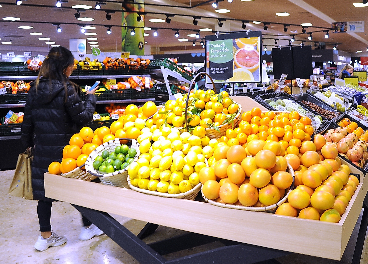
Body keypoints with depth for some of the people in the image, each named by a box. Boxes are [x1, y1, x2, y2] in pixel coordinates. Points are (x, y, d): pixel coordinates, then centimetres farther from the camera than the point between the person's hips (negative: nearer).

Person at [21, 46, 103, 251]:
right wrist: (90, 98, 1)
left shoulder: (35, 89, 4)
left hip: (42, 149, 6)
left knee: (44, 190, 13)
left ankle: (45, 236, 23)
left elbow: (28, 120, 9)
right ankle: (88, 227, 27)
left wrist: (27, 144, 20)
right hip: (66, 149, -5)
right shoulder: (66, 89, -16)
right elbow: (83, 117, -14)